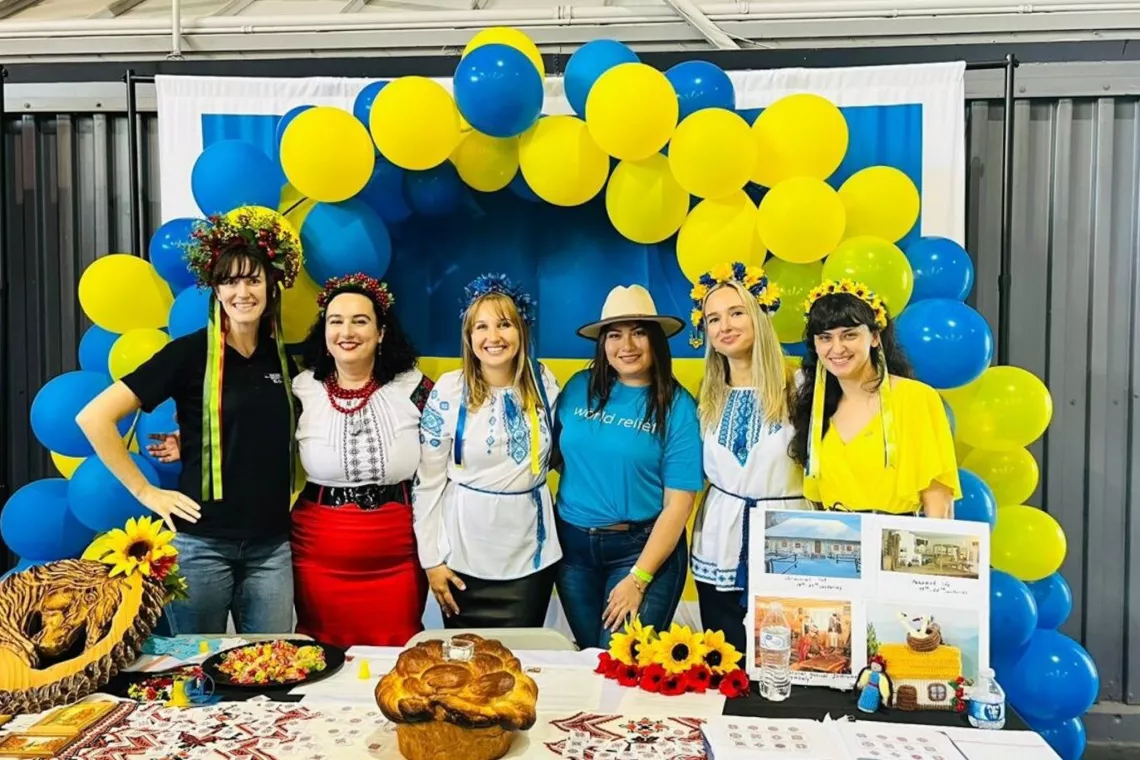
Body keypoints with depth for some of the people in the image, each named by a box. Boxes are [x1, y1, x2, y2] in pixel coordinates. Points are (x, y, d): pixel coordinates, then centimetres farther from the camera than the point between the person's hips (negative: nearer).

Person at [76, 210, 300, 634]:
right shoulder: (190, 352, -8)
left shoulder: (283, 359, 6)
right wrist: (146, 492, -9)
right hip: (202, 542, -3)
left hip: (272, 546, 4)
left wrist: (293, 496, 6)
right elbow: (93, 417, -11)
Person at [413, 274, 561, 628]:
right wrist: (432, 558, -7)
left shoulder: (543, 382, -3)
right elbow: (427, 480, -6)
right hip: (464, 555, -2)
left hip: (530, 555, 2)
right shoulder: (449, 390, -10)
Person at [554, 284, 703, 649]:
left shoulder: (676, 406, -10)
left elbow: (678, 502, -12)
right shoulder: (580, 388, -1)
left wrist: (638, 579, -15)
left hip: (643, 549, -3)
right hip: (573, 546, 4)